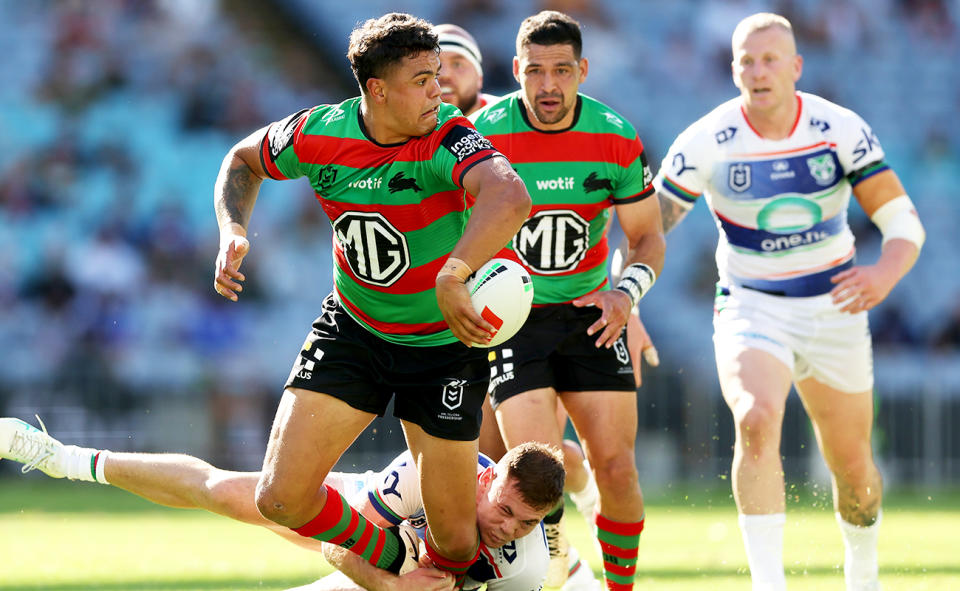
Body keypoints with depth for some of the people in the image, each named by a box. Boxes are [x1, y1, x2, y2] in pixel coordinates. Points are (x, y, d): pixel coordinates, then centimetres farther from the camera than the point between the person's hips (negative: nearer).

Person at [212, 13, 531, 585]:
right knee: (282, 498, -9)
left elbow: (510, 198, -48)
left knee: (455, 539, 0)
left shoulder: (447, 138, -26)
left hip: (446, 340, -3)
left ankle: (445, 576, 39)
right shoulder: (318, 134, -14)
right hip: (353, 329, 3)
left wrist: (452, 277, -61)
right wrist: (233, 230, -9)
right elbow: (243, 161, 9)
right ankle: (391, 557, 22)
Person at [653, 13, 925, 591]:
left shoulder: (841, 130, -11)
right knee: (756, 422, -31)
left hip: (834, 307, 2)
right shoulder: (706, 142, -13)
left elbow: (904, 220, -13)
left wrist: (886, 272, -34)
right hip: (751, 308, -2)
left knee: (853, 466, 8)